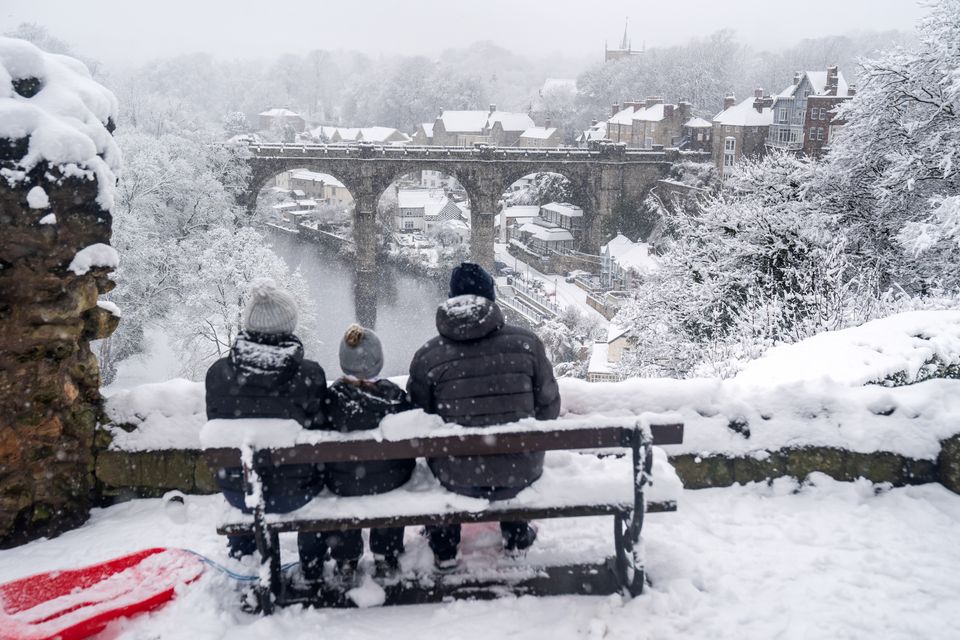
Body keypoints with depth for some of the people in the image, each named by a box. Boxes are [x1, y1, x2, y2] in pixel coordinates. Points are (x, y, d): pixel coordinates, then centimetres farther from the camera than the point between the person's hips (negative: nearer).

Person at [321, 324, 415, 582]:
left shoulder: (331, 397, -24)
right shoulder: (395, 395, -22)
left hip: (343, 484, 0)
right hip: (390, 482, 0)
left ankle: (345, 561, 44)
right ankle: (386, 557, 44)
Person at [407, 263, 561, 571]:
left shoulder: (427, 355, -12)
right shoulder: (527, 342, -10)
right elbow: (548, 408, -2)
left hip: (457, 479, 0)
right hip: (521, 475, 1)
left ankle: (444, 549, 43)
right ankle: (517, 537, 49)